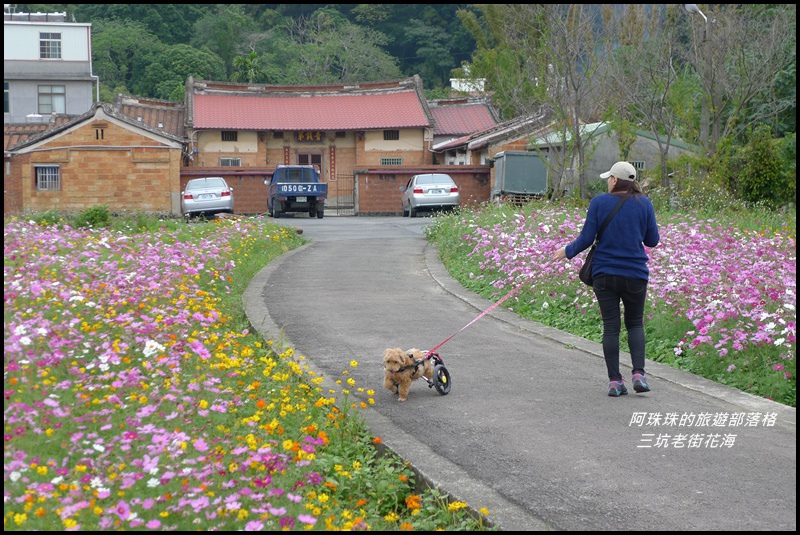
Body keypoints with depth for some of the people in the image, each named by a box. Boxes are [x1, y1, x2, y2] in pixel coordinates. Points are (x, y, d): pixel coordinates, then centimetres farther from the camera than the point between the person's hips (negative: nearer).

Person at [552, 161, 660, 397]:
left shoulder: (599, 202, -5)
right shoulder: (644, 204, -1)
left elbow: (586, 238, -5)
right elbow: (653, 240, 3)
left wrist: (567, 252, 13)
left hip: (604, 274, -1)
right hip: (635, 275, 1)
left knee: (611, 327, 5)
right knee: (635, 324, 15)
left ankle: (614, 381, 4)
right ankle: (639, 374, -3)